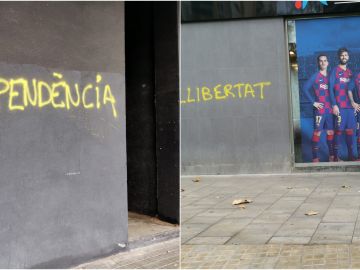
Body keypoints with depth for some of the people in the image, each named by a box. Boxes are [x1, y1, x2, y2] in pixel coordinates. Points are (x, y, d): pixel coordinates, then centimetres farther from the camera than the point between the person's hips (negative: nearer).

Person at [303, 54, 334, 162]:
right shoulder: (315, 76, -1)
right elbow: (305, 89, -6)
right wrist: (313, 102, -9)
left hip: (330, 109, 5)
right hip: (320, 109, -5)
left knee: (330, 132, 9)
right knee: (317, 132, -6)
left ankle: (331, 155, 18)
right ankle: (315, 157, -4)